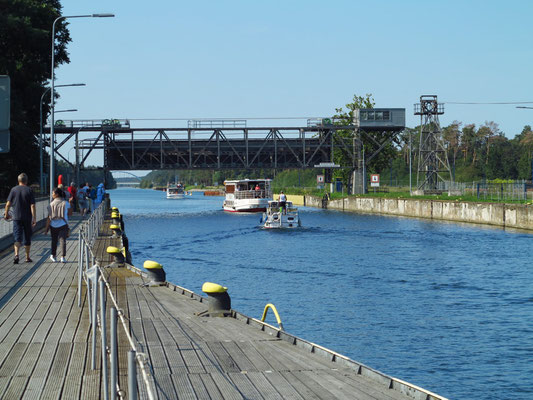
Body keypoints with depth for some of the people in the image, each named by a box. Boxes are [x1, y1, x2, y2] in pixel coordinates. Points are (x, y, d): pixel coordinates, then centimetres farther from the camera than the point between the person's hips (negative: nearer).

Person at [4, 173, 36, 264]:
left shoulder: (14, 190, 0)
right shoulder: (29, 191, -4)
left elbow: (8, 204, 1)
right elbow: (32, 206, -9)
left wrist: (6, 213, 17)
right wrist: (34, 218, -8)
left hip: (16, 217, 0)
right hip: (27, 218, 0)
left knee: (17, 237, -2)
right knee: (27, 238, 11)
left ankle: (16, 254, -23)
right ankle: (27, 257, 19)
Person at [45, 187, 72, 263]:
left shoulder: (51, 204, -5)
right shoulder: (66, 203, -3)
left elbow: (49, 217, -5)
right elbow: (70, 213, 6)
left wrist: (47, 228, -1)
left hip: (53, 225, 1)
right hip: (63, 225, -1)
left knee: (54, 241, 15)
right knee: (63, 240, -2)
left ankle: (53, 256, 27)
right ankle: (63, 257, -14)